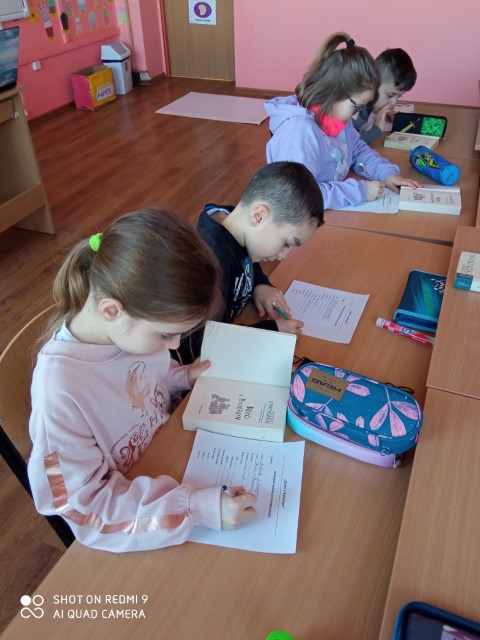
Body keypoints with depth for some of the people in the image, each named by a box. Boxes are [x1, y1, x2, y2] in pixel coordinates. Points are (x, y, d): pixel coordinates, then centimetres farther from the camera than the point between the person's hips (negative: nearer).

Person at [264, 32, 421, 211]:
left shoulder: (336, 114, 4)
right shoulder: (299, 130, -23)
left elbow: (357, 149, 19)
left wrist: (386, 172, 2)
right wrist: (360, 191, -24)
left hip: (335, 212, 9)